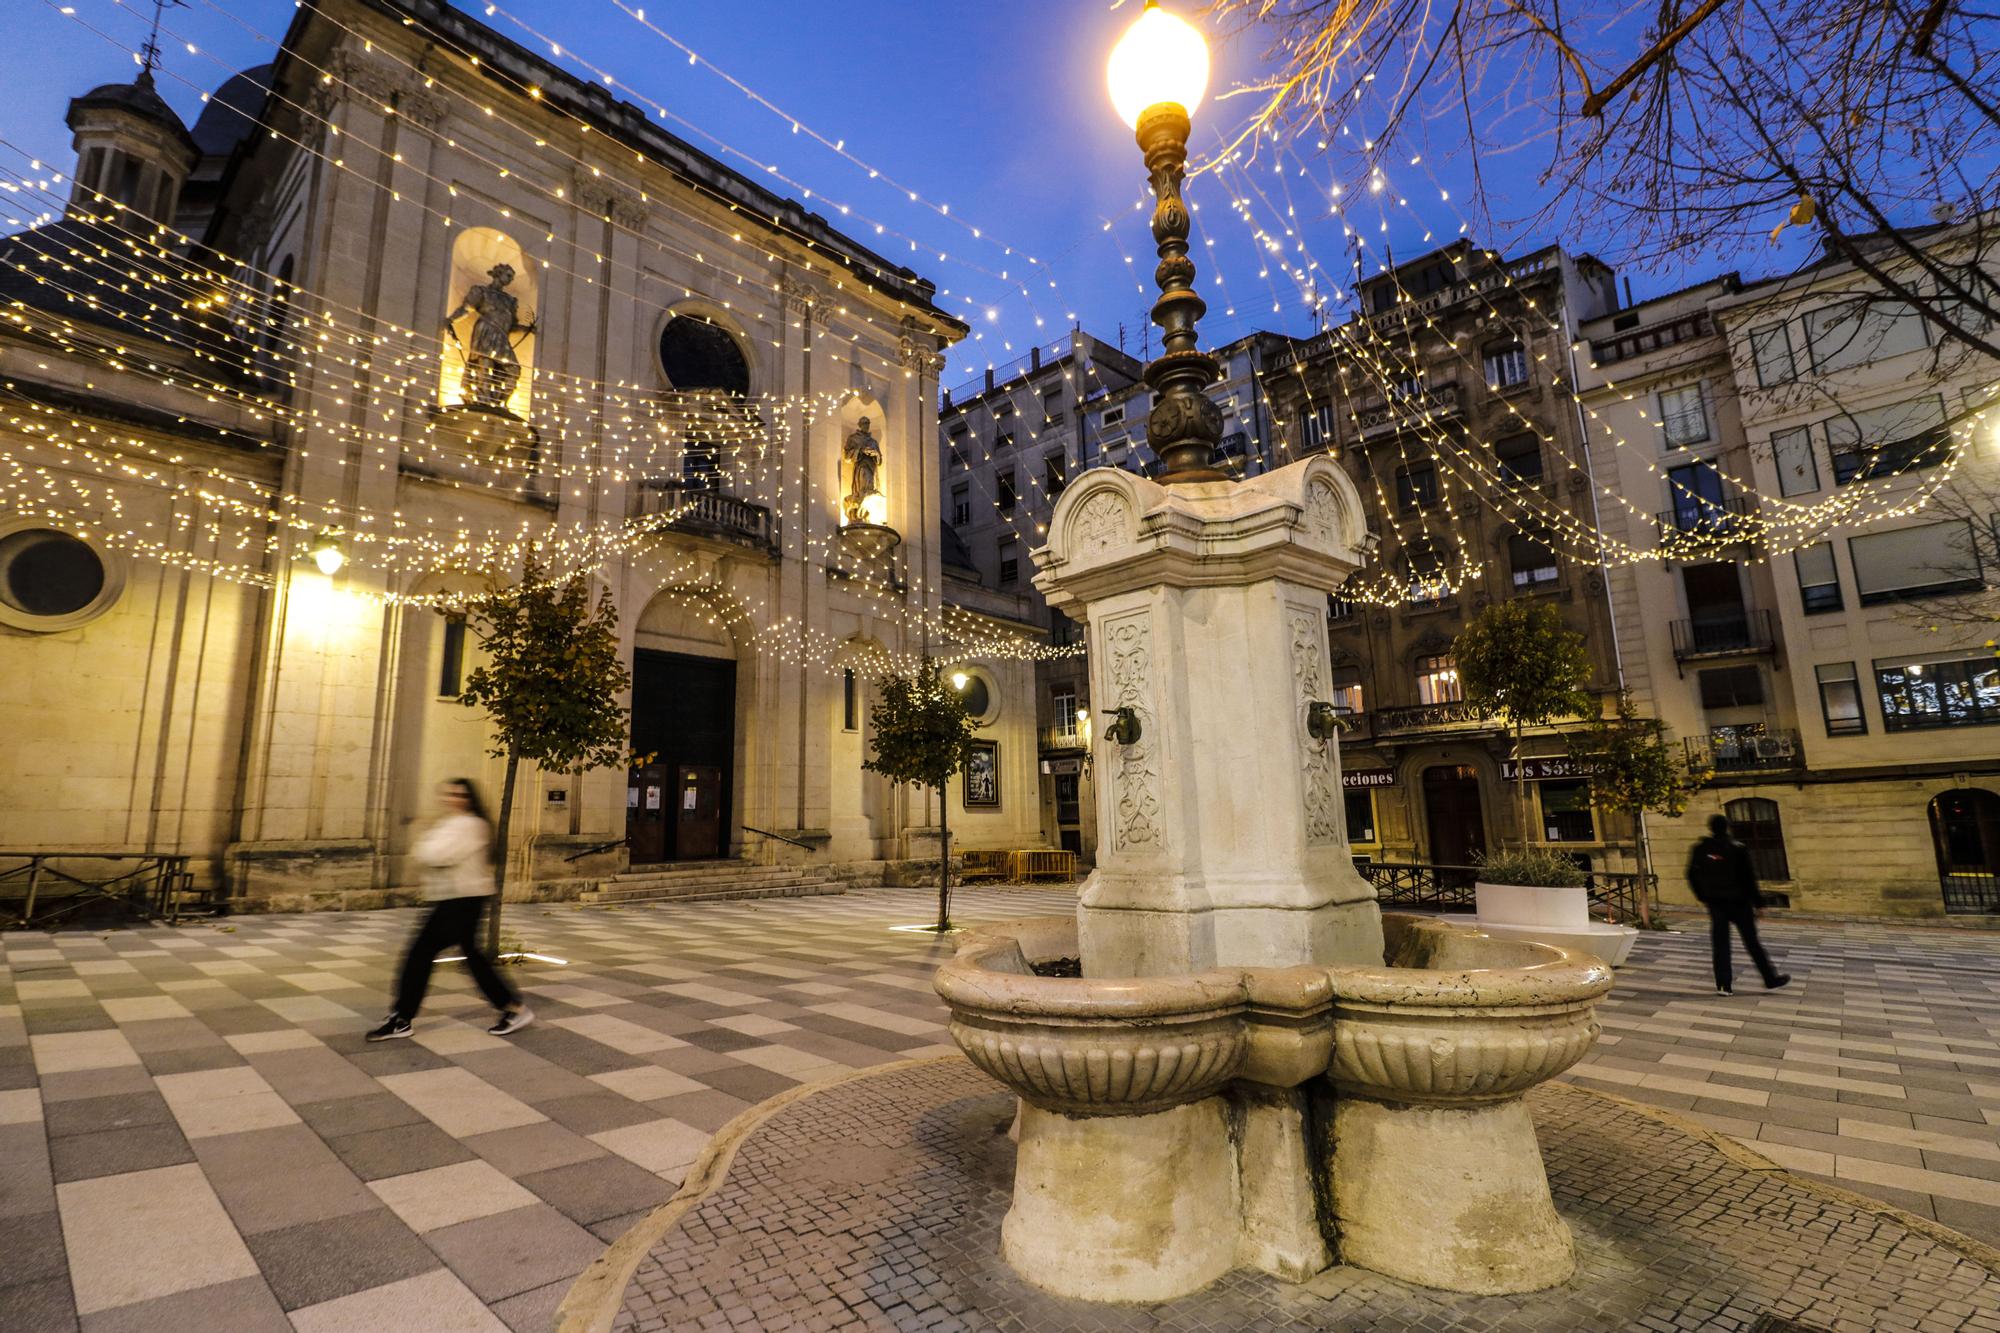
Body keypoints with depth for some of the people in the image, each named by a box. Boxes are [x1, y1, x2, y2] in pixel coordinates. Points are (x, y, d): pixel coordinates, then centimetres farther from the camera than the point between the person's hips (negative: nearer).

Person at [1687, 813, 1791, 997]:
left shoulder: (1701, 849, -1)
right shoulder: (1738, 849, -9)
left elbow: (1692, 876, 5)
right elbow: (1749, 878, -9)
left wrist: (1703, 897, 17)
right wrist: (1758, 903, -2)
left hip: (1715, 904, 2)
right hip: (1738, 902, -2)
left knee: (1720, 944, 4)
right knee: (1752, 942, 10)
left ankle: (1723, 985, 0)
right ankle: (1771, 979, 21)